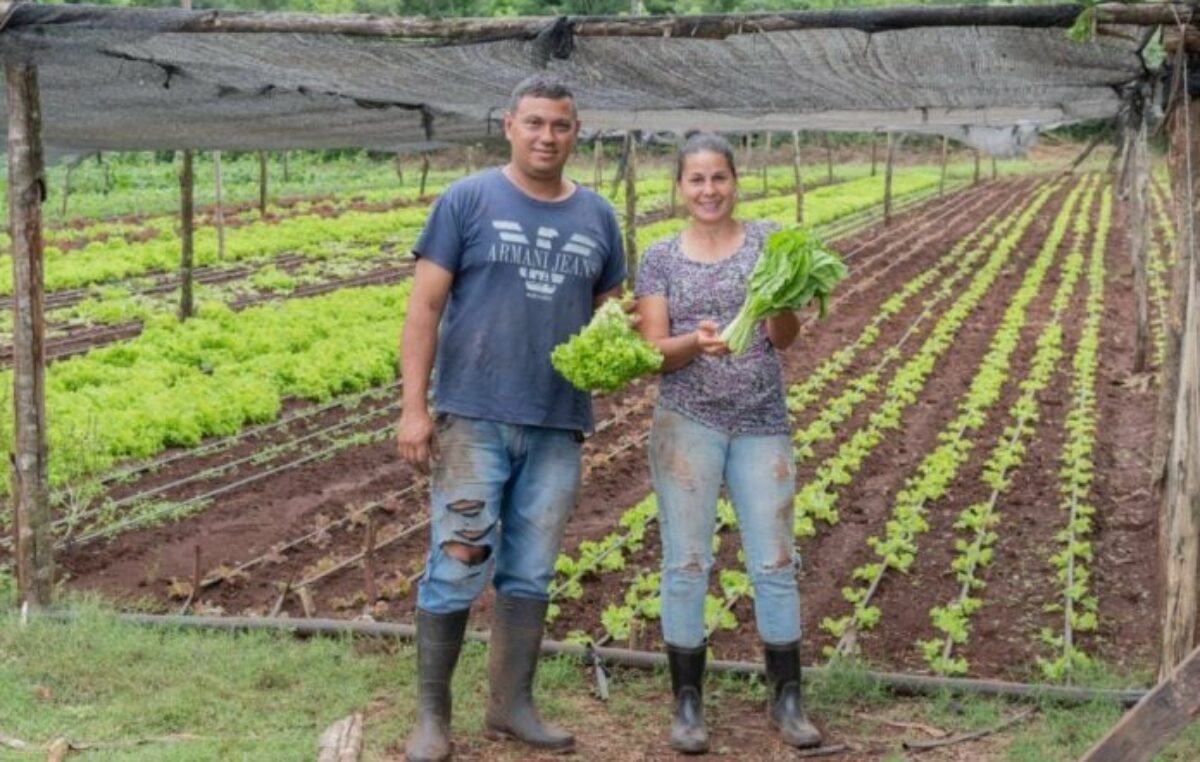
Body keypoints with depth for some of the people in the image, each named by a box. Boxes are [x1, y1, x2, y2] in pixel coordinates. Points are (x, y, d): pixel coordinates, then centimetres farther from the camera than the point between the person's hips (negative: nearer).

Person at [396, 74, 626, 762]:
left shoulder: (597, 216, 10)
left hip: (558, 425, 4)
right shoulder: (468, 200, -1)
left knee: (531, 572, 11)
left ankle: (512, 705, 23)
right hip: (475, 418, -4)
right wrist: (414, 407, -9)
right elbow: (425, 307, -3)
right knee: (458, 566, -2)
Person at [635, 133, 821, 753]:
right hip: (687, 423, 0)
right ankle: (687, 702, 13)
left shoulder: (768, 240, 3)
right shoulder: (660, 258, 3)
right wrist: (696, 342, -25)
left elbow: (784, 338, -4)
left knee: (775, 562, 4)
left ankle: (786, 697, 18)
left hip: (762, 425, 1)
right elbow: (654, 352, -4)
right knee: (686, 563, 2)